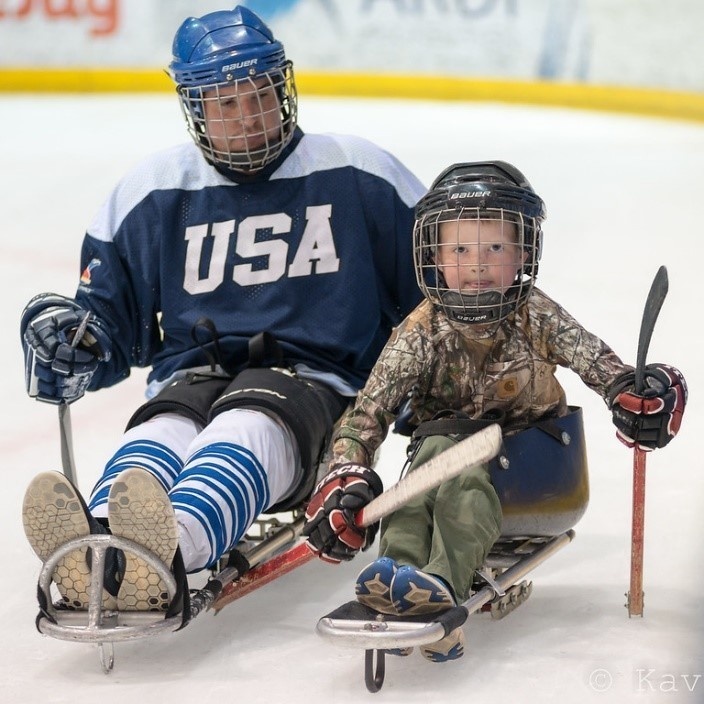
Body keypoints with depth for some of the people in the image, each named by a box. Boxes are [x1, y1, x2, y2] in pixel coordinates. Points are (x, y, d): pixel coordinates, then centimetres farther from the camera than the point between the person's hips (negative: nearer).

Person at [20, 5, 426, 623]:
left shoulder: (357, 176, 6)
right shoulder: (151, 193, 11)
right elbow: (110, 314, 18)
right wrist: (71, 343, -7)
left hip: (318, 380, -2)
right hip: (192, 379, 3)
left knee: (249, 427, -37)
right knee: (160, 434, -33)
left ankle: (168, 554, -69)